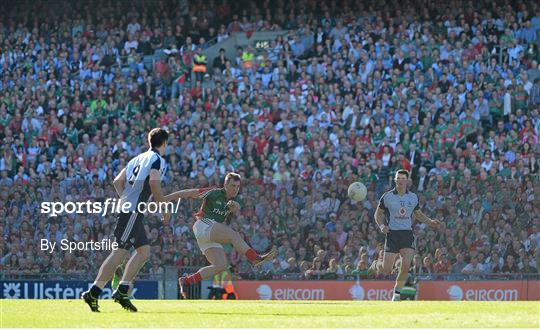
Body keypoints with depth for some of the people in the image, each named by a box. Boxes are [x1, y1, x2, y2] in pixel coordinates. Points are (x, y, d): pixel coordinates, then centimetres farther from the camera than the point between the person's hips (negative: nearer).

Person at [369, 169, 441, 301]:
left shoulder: (413, 197, 8)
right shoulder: (387, 196, 0)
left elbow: (418, 214, 24)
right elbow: (378, 214, 9)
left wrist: (430, 222, 10)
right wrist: (381, 226, -10)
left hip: (407, 234, 2)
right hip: (392, 234, -2)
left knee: (406, 265, -17)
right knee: (387, 270, -5)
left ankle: (397, 291, 5)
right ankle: (376, 265, 32)